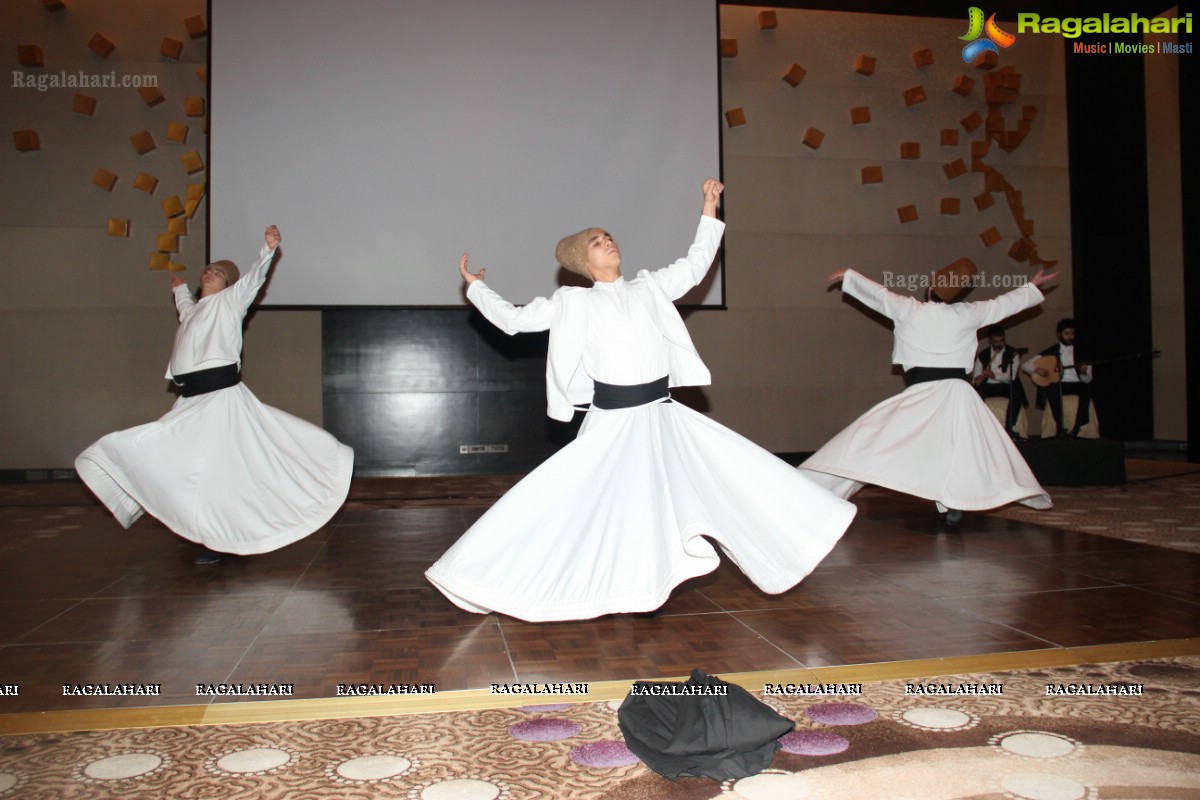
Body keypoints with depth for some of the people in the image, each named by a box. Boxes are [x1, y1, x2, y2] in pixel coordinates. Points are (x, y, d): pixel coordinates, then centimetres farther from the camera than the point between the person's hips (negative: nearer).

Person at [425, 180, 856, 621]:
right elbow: (513, 319, 5)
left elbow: (695, 264, 20)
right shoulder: (573, 303, 2)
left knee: (735, 477, 0)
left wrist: (709, 208, 20)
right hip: (611, 420, -3)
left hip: (663, 416, 3)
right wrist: (475, 286, 14)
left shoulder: (648, 287, 11)